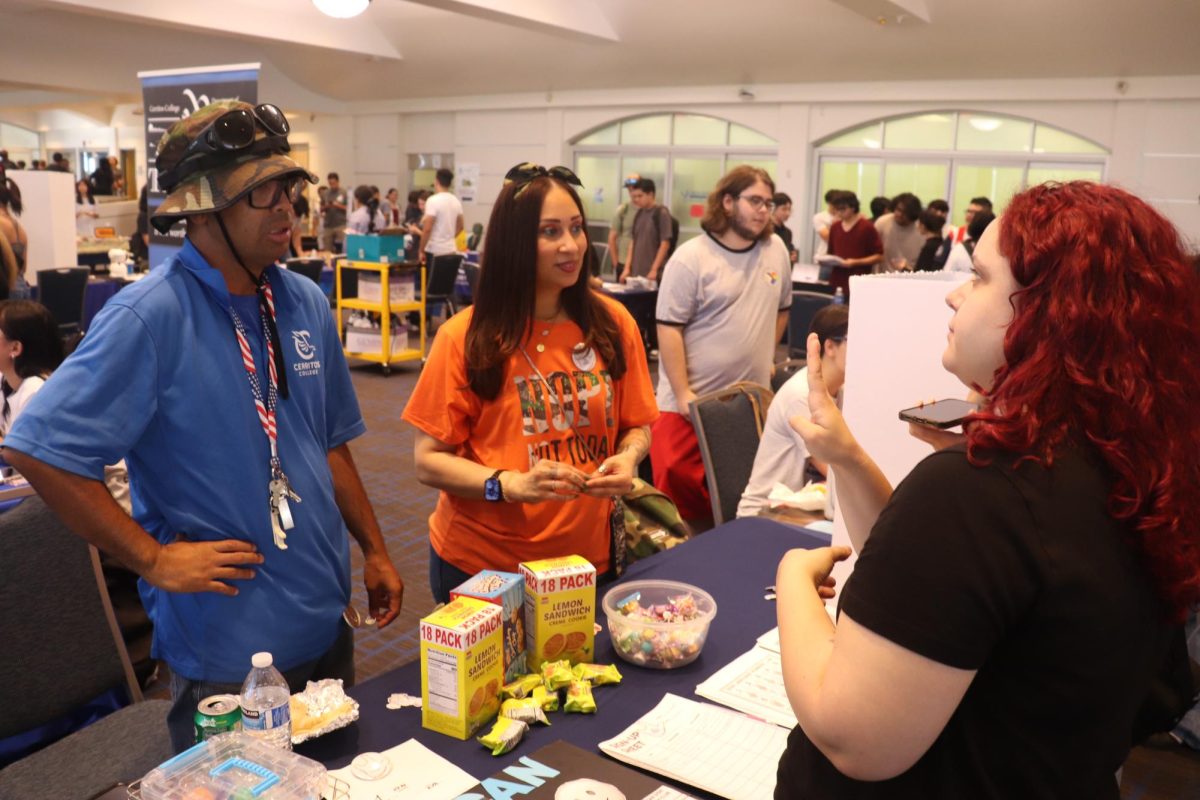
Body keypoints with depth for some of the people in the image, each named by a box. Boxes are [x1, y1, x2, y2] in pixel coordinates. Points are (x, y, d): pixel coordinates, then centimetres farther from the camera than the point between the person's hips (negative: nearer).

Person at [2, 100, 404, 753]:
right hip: (225, 645, -6)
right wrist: (154, 559, -18)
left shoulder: (304, 302, 3)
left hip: (326, 622, 6)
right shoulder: (150, 316, -18)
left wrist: (374, 550, 11)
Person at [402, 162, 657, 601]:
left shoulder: (613, 322, -4)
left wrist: (628, 457, -15)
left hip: (587, 556, 3)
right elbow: (428, 460, -10)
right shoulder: (465, 336, -12)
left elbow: (635, 426, 7)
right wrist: (511, 485, -25)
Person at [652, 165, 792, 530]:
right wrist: (683, 395, -16)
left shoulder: (775, 250, 6)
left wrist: (762, 356, 15)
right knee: (679, 490, -2)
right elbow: (669, 329, -12)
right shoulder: (691, 258, -10)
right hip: (691, 402, -5)